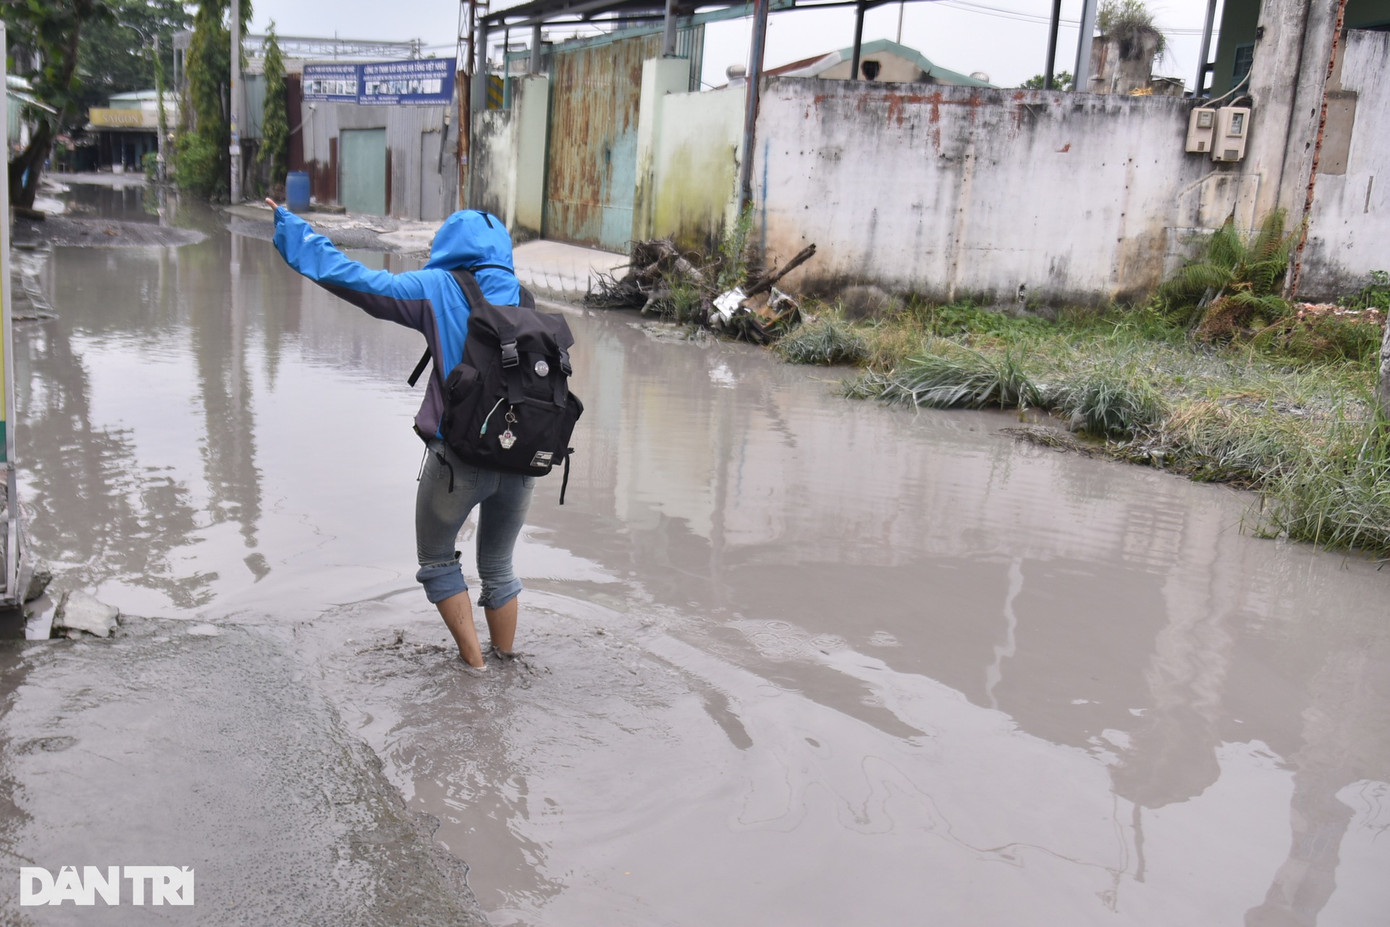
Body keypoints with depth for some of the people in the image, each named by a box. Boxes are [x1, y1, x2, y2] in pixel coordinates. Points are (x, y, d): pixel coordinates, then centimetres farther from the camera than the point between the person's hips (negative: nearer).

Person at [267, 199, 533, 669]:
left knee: (437, 561, 19)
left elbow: (354, 280, -3)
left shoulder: (439, 290, -5)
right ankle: (506, 663, 30)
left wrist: (292, 228, 9)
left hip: (459, 457, -4)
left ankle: (473, 661, 18)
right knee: (498, 567, 23)